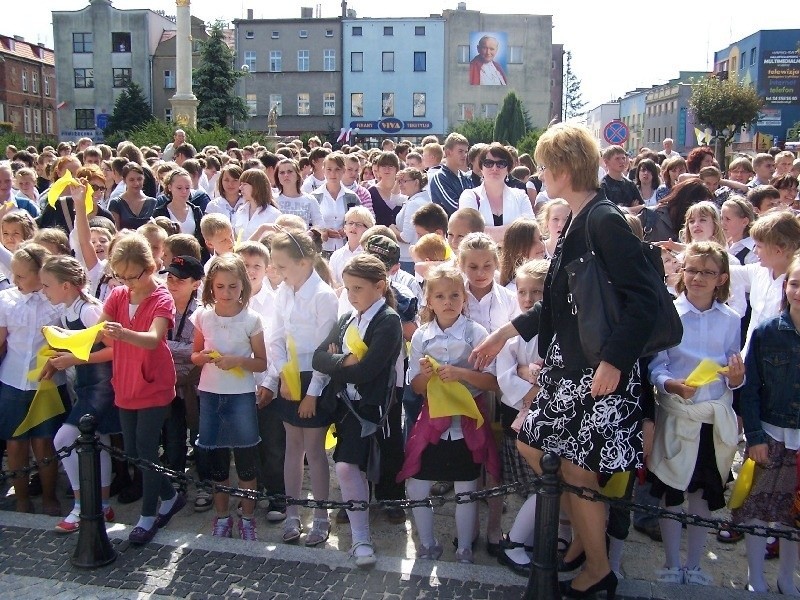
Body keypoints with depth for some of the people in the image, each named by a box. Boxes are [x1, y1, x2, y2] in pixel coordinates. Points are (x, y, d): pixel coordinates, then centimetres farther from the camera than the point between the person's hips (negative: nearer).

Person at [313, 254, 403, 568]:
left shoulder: (389, 321, -11)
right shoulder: (347, 320, 12)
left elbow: (365, 370, -20)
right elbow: (319, 357, 3)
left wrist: (335, 365, -5)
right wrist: (345, 361, -15)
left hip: (370, 404, -7)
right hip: (345, 402, 7)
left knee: (347, 466, -15)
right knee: (354, 467, 12)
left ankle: (361, 539, -2)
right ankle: (359, 536, 25)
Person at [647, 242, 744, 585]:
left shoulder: (730, 320, 3)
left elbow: (734, 378, 5)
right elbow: (655, 366, -8)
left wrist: (736, 378, -17)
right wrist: (672, 385, -26)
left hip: (716, 417, 3)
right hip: (676, 414, -3)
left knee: (705, 492, 12)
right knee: (670, 491, 6)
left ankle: (694, 566, 28)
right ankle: (672, 565, 23)